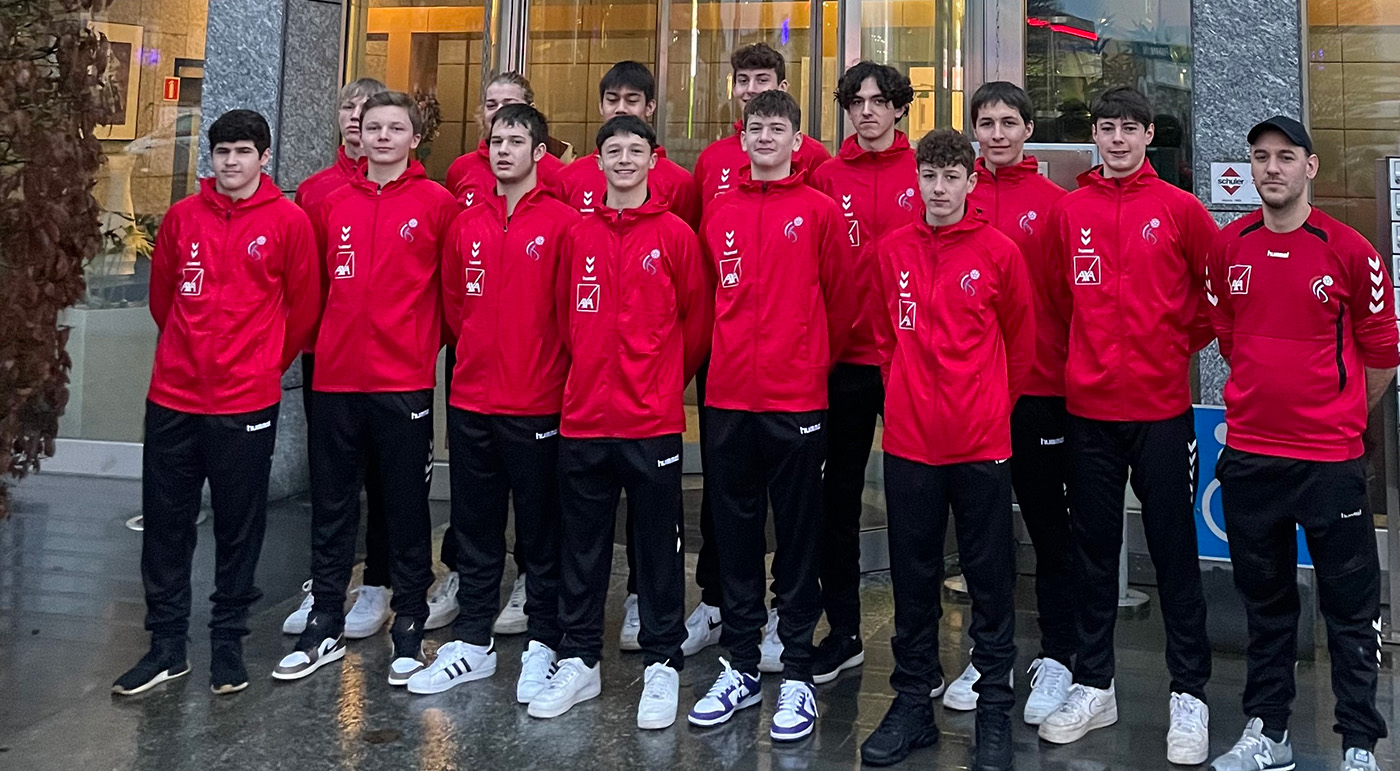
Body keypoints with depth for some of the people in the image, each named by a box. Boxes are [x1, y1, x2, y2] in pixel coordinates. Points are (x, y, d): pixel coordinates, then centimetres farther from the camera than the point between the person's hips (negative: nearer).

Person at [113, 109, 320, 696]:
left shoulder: (289, 220, -3)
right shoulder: (182, 216, 6)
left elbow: (303, 308, 2)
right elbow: (162, 296, 16)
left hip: (246, 401, -3)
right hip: (173, 397, 3)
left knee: (239, 526, 7)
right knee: (165, 523, 9)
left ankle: (228, 642, 21)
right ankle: (166, 643, 22)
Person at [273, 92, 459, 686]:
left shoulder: (437, 203, -2)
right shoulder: (333, 203, 9)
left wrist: (429, 340, 3)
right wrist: (324, 340, 11)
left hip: (404, 380, -4)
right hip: (336, 377, 4)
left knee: (406, 507, 5)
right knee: (331, 507, 11)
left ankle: (409, 628, 18)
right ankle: (326, 627, 24)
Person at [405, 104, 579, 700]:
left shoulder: (562, 222, -6)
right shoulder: (466, 224, 9)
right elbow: (454, 302, 17)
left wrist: (542, 361, -2)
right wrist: (482, 351, 10)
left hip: (536, 402, -5)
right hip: (471, 399, 5)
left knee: (539, 528, 5)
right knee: (475, 526, 13)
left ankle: (543, 644, 17)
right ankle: (472, 641, 25)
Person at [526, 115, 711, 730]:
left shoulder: (675, 235, -2)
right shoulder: (578, 236, 7)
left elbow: (696, 319, 3)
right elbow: (566, 316, 14)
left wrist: (663, 378, 7)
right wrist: (591, 376, 10)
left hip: (652, 420, -3)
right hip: (583, 418, 3)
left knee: (658, 544, 6)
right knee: (582, 545, 12)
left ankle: (663, 664, 19)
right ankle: (579, 660, 25)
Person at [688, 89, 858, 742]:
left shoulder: (820, 211, -1)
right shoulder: (719, 213, 9)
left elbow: (842, 299, 3)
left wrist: (818, 361, 10)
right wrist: (725, 356, 13)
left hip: (797, 399, -3)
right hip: (728, 397, 4)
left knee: (798, 536, 4)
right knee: (734, 533, 10)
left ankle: (798, 676, 15)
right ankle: (740, 668, 23)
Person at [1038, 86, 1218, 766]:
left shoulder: (1179, 209, -1)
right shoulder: (1067, 211, 5)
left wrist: (1183, 343, 5)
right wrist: (1095, 352, 7)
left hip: (1161, 406, -2)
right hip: (1088, 406, 2)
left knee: (1173, 548, 4)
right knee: (1092, 548, 11)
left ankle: (1189, 695, 16)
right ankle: (1093, 687, 24)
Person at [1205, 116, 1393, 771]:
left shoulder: (1350, 251, -7)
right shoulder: (1227, 248, 3)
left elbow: (1381, 352, 1)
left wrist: (1341, 417, 9)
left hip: (1330, 458, -3)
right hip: (1248, 453, 4)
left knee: (1350, 606, 6)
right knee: (1264, 599, 14)